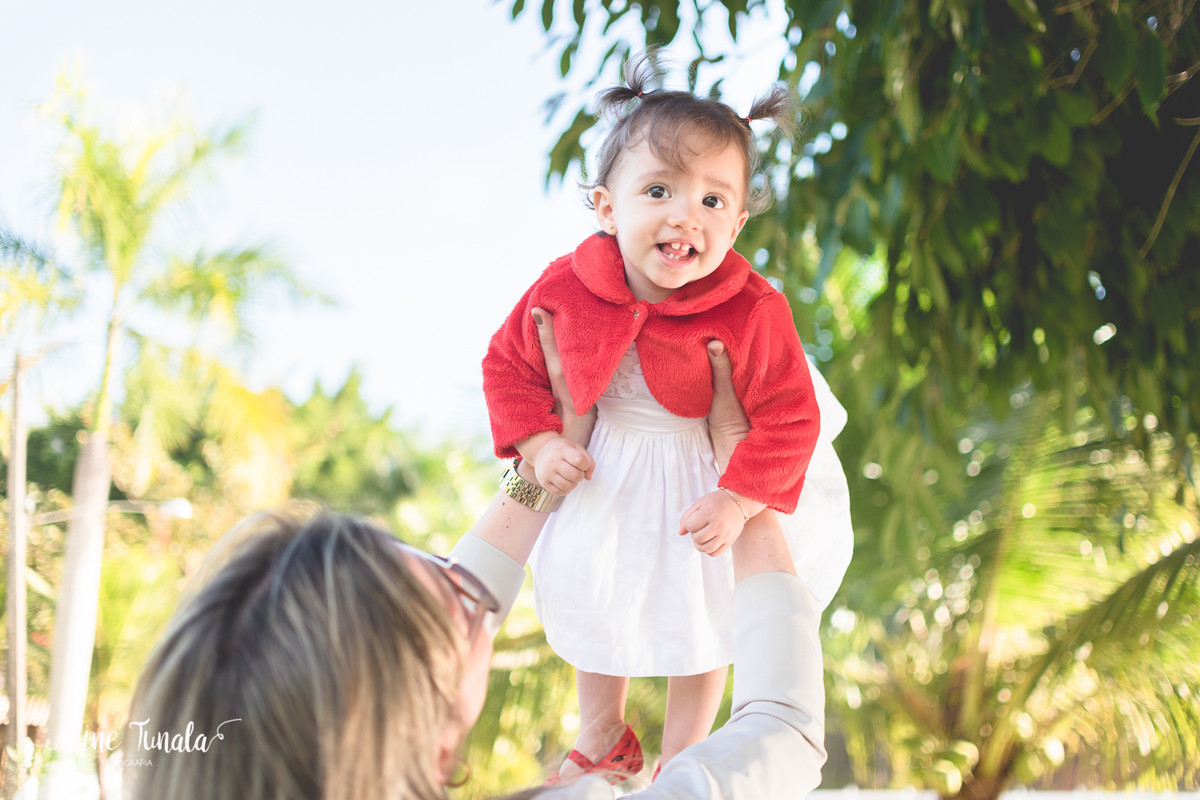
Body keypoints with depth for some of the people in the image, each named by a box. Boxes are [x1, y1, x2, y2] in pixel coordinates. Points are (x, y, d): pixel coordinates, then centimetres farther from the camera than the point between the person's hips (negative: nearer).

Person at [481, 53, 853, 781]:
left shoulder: (750, 312, -33)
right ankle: (603, 738, 52)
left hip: (709, 475, -3)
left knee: (701, 613, 19)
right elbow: (509, 365, -8)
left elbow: (790, 418, -25)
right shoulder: (565, 290, -25)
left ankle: (683, 759, 46)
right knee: (590, 599, 23)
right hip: (605, 472, 3)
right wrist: (538, 444, -18)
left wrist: (737, 502, -30)